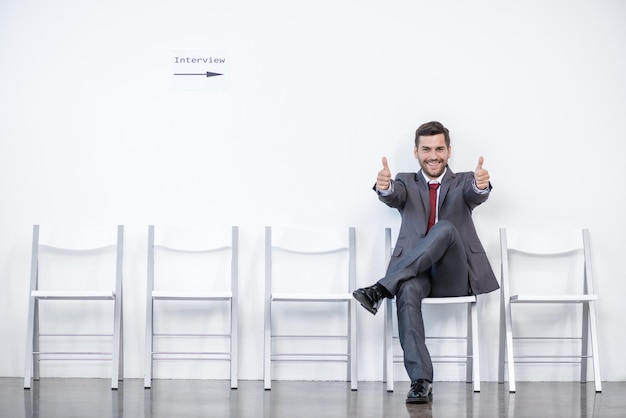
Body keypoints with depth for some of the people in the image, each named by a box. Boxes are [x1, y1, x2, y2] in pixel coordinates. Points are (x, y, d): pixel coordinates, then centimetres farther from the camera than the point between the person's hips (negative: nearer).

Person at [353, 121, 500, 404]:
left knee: (446, 228, -30)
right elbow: (393, 197, -8)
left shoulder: (464, 182, 15)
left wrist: (482, 185, -37)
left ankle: (382, 289, -32)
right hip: (415, 273, 1)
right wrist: (384, 187, -35)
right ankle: (421, 382, -37)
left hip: (454, 277, 0)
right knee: (407, 292, -36)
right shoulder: (406, 182, 17)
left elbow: (477, 195, -10)